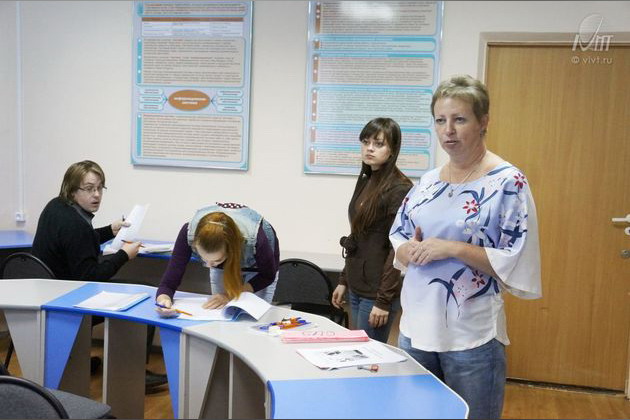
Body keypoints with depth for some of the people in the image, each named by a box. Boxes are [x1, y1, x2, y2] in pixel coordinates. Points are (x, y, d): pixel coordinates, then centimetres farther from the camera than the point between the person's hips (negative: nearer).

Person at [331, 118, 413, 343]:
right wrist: (344, 280, 16)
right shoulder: (365, 182, 10)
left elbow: (397, 249, -16)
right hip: (356, 287, 8)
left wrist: (383, 300, -16)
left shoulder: (399, 189, -14)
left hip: (378, 291, -8)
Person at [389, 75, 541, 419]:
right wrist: (407, 250, -8)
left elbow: (519, 263, -15)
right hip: (415, 327, 6)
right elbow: (398, 236, 14)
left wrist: (454, 249, -22)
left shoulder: (508, 182, -11)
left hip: (472, 337, -6)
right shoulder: (428, 181, 8)